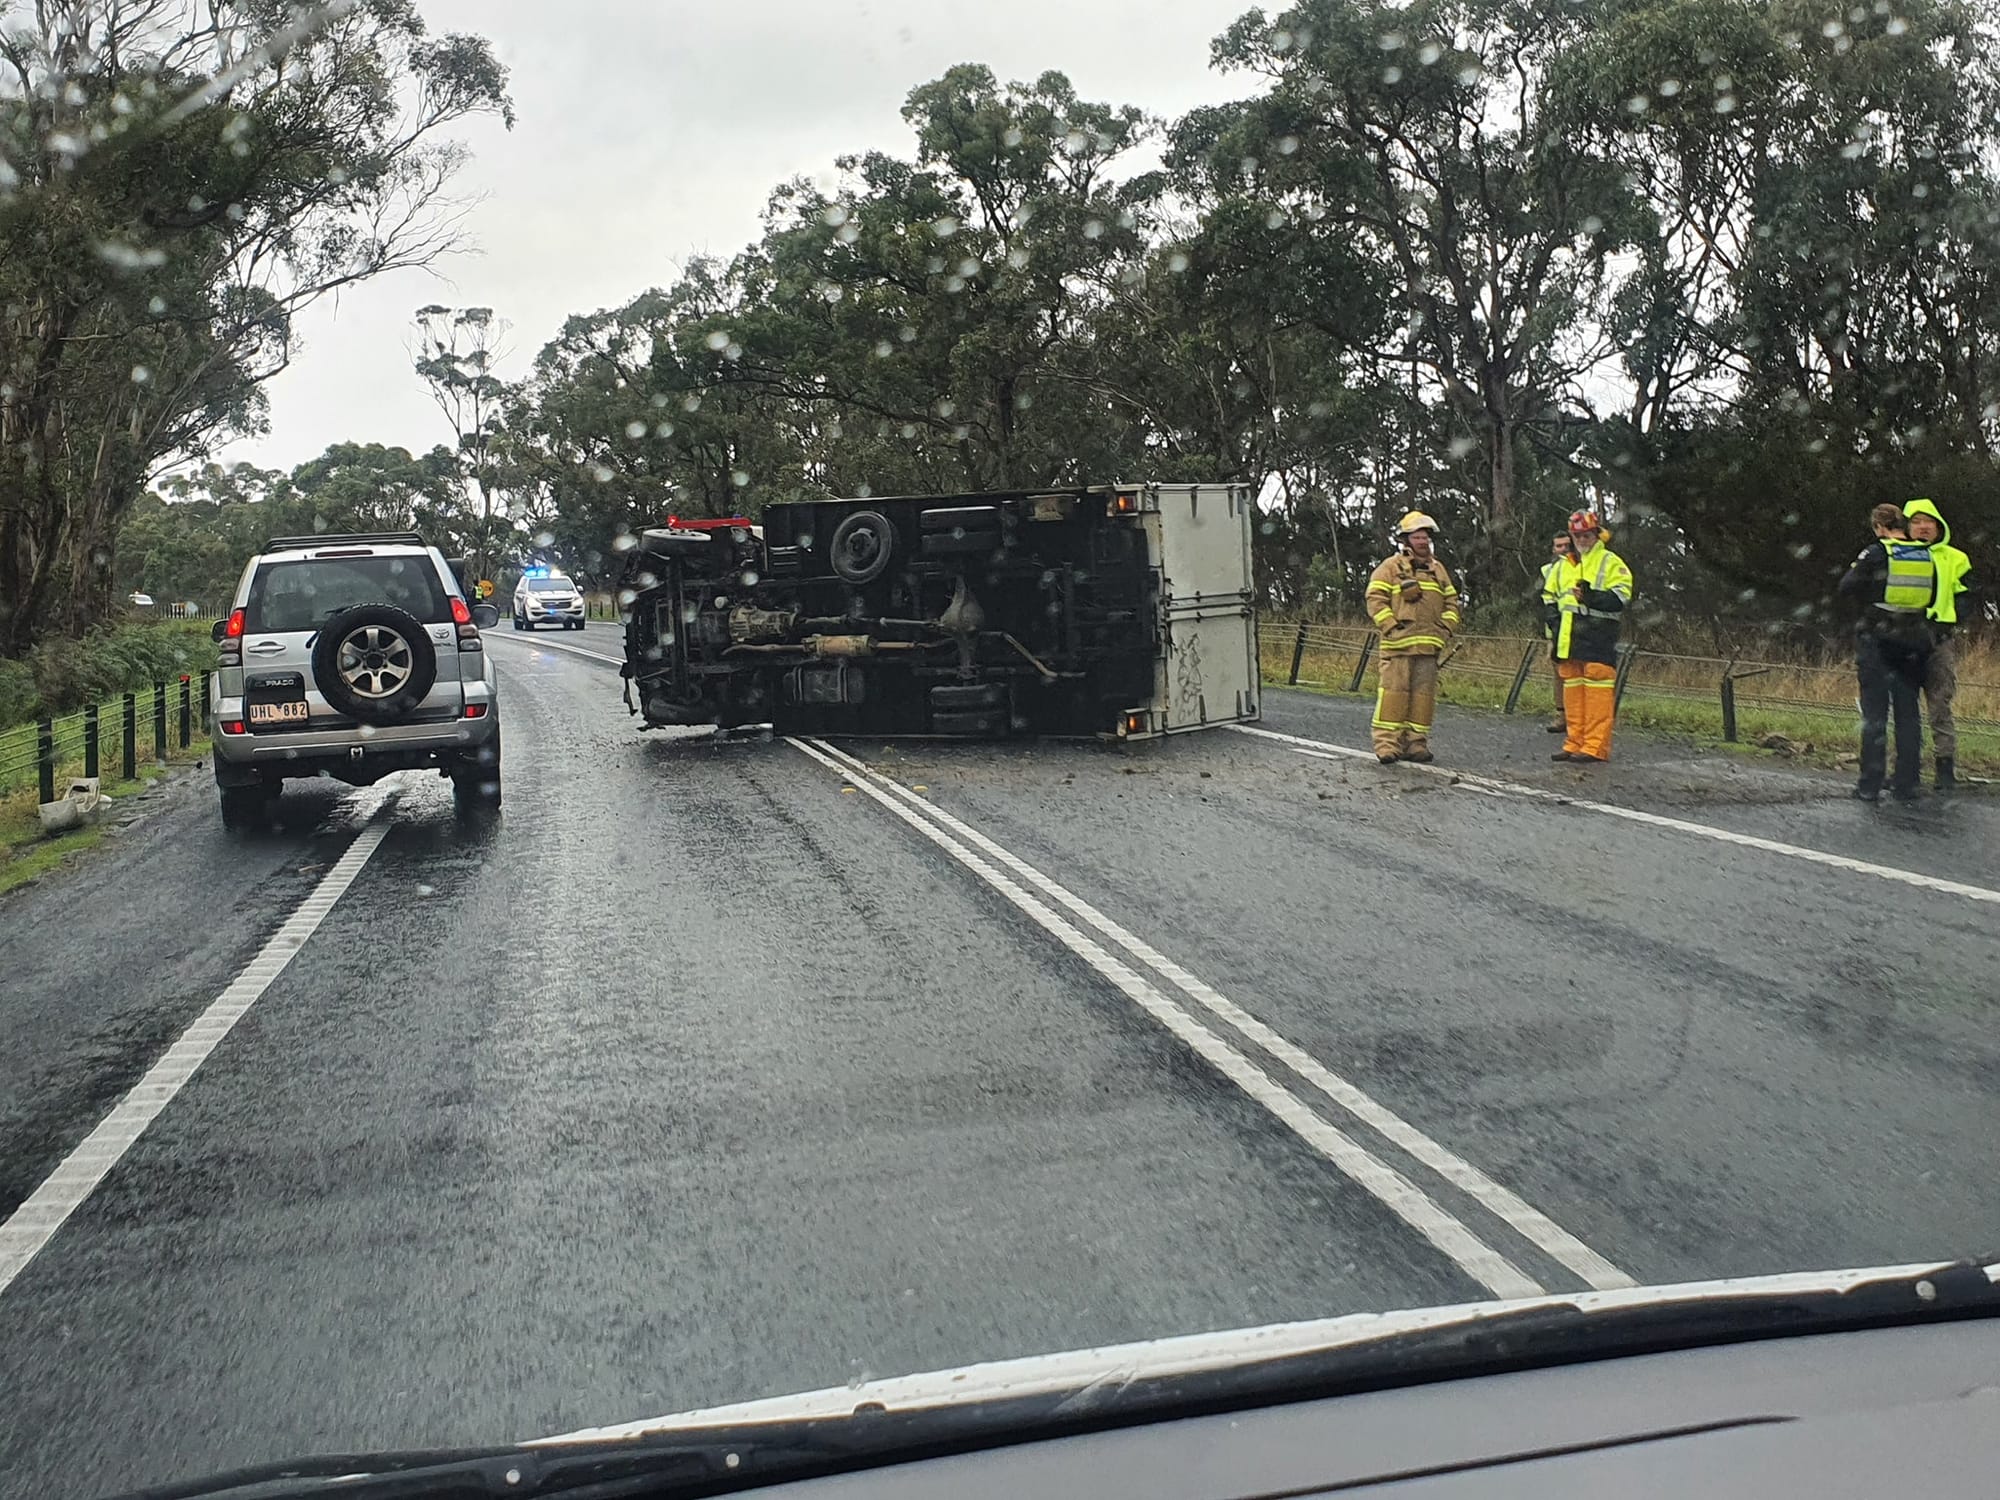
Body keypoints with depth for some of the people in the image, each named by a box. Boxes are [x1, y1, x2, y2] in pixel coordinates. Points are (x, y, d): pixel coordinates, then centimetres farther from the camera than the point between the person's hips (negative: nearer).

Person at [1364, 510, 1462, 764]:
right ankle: (1387, 743, -7)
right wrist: (1391, 627, -12)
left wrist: (1445, 629, 9)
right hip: (1398, 644, -5)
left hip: (1429, 645, 5)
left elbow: (1451, 602, 23)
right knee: (1394, 691, -9)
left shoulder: (1438, 570, 19)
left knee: (1424, 693, 5)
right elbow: (1376, 599, -4)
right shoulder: (1390, 567, 2)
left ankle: (1416, 742, 11)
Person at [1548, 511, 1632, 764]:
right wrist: (1556, 638, 19)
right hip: (1570, 639, 6)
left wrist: (1593, 598, -21)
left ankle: (1596, 746, -10)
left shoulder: (1611, 562, 2)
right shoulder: (1564, 566, 22)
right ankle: (1574, 743, 10)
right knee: (1572, 690, 6)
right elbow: (1556, 603, 28)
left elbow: (1621, 597, -8)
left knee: (1597, 691, -10)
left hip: (1599, 639, -6)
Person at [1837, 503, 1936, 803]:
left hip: (1877, 640, -4)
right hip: (1914, 642, 4)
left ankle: (1870, 786, 1)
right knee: (1908, 714, 10)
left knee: (1874, 715, 0)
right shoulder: (1926, 556, 5)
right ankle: (1907, 784, 12)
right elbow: (1931, 599, 12)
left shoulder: (1875, 553, -10)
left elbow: (1846, 588, -9)